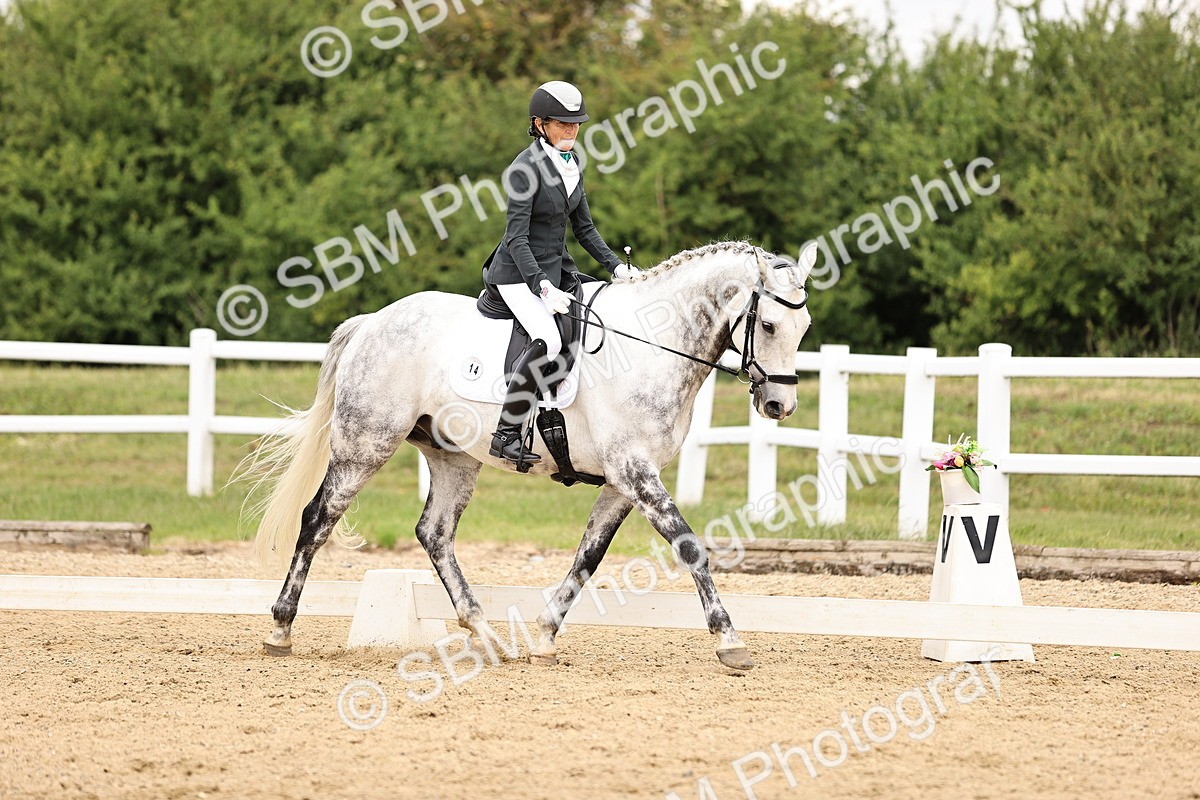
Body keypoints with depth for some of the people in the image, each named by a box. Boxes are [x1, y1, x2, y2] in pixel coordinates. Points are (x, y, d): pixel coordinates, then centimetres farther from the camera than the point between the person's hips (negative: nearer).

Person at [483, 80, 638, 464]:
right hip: (519, 273, -9)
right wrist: (543, 287, -30)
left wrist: (616, 266, 5)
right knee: (547, 341, -30)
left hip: (557, 267, 9)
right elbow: (517, 238, -21)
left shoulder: (571, 164, 9)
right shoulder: (526, 168, -16)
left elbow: (584, 227, 17)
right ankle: (505, 435, -28)